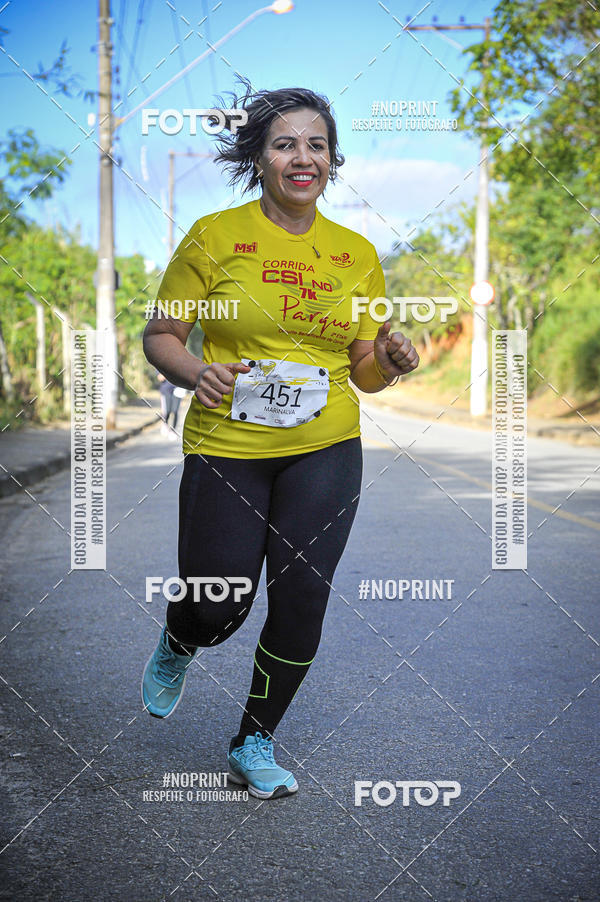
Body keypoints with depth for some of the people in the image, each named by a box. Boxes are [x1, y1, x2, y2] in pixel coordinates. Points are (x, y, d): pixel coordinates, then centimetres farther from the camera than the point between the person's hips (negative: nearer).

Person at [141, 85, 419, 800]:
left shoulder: (356, 253, 7)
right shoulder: (215, 236, -3)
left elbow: (364, 372, 12)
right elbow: (159, 336, 0)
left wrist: (388, 362, -11)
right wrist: (196, 373, -21)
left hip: (324, 450, 2)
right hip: (225, 446, -2)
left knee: (303, 596, -5)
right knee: (218, 608, 0)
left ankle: (255, 743, 20)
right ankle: (177, 646, 41)